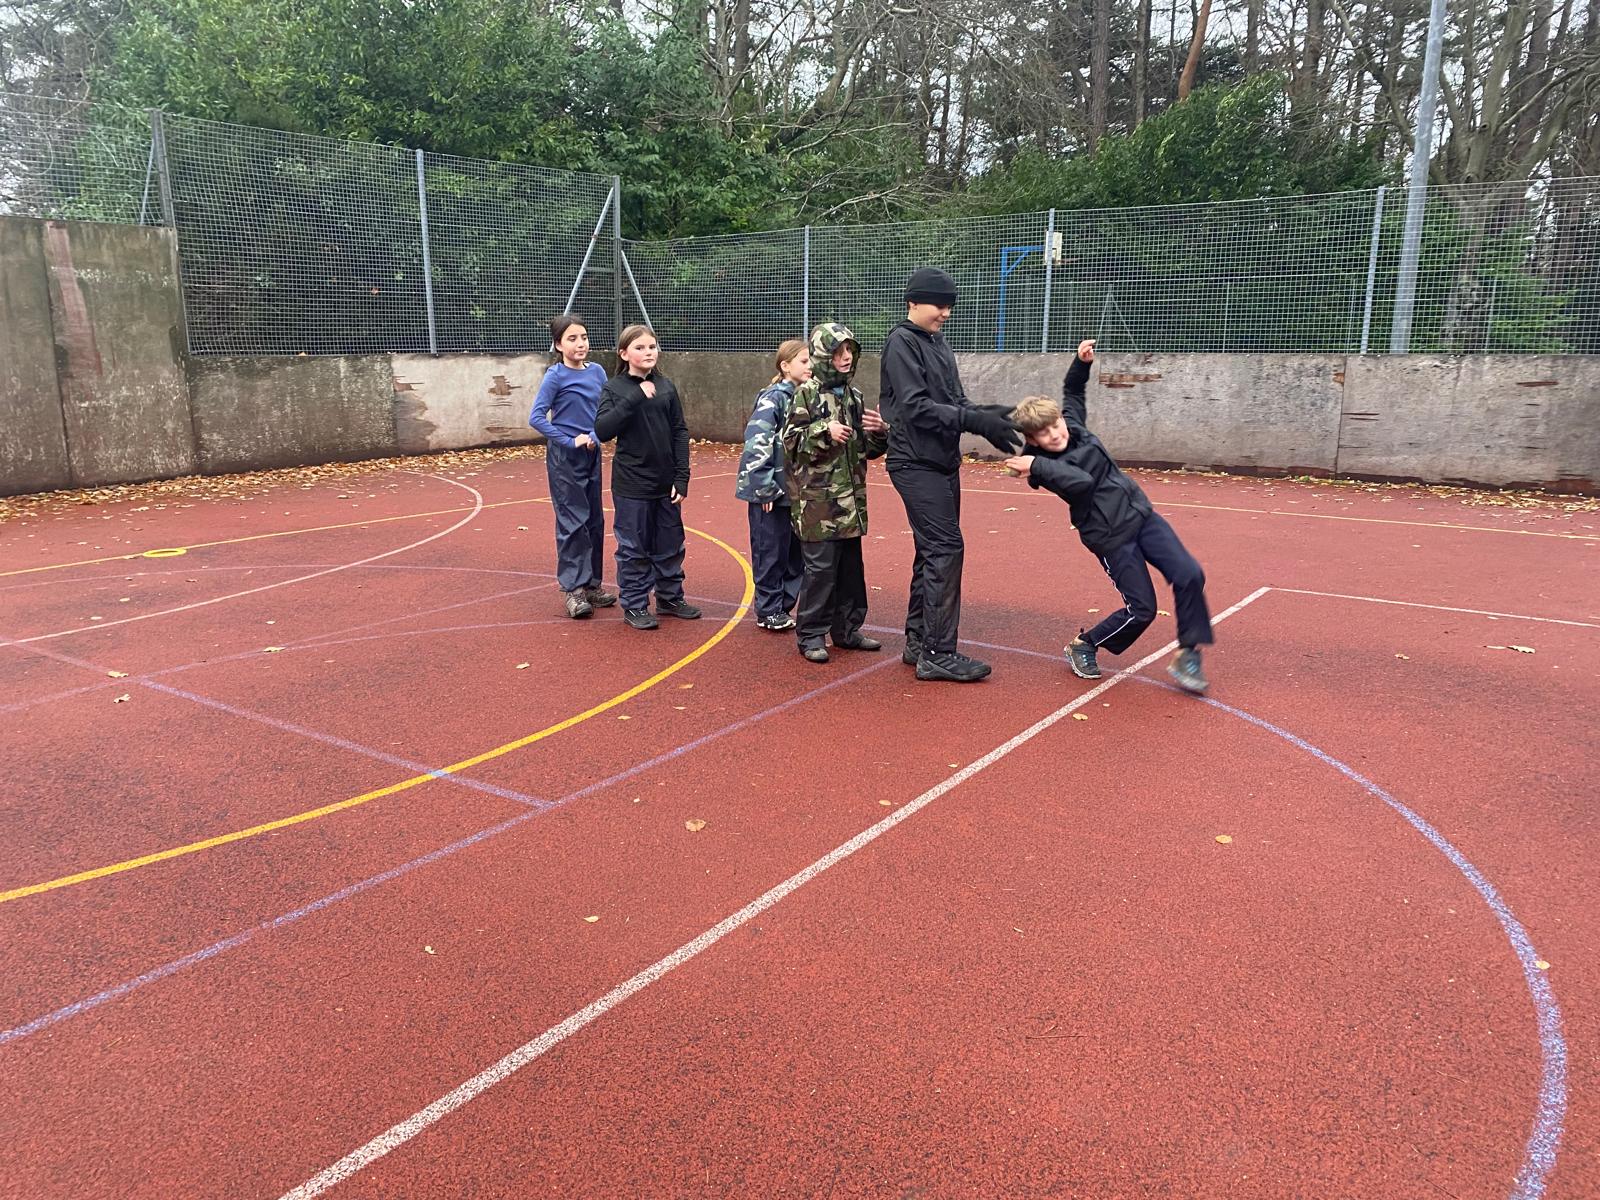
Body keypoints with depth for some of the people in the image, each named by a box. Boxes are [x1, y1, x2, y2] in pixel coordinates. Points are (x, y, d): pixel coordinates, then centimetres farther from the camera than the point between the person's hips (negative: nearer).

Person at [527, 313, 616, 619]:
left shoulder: (597, 371, 4)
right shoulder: (556, 376, -11)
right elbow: (537, 417, -13)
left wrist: (596, 437, -7)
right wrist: (569, 441, -17)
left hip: (592, 455, 6)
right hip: (564, 457, -6)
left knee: (595, 521, 10)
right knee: (573, 522, -4)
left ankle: (593, 584, 21)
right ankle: (573, 589, 3)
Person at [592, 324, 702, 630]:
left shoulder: (666, 386, 4)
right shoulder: (615, 388, -4)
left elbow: (680, 433, 4)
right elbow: (602, 430, -16)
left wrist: (682, 478, -2)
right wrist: (635, 398, -23)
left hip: (666, 483, 4)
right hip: (632, 484, -3)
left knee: (670, 545, 13)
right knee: (634, 548, 5)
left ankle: (670, 598, 29)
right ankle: (635, 605, 18)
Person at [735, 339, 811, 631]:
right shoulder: (774, 398, -14)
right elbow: (756, 443, -20)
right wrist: (765, 488, -18)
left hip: (796, 490, 7)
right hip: (771, 492, -7)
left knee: (795, 552, 12)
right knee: (771, 553, 3)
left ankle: (783, 606, 26)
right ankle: (768, 612, 16)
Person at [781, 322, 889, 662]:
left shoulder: (854, 395, 13)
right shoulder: (807, 394, -5)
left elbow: (869, 449, 17)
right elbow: (790, 441, -9)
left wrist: (879, 431, -3)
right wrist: (825, 430, -20)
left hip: (851, 497, 6)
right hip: (817, 497, -6)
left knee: (851, 565, 11)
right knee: (820, 566, -4)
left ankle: (847, 629, 23)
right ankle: (811, 635, 6)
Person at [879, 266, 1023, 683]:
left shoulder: (936, 342, 17)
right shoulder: (902, 343, -10)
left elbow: (954, 400, 15)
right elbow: (915, 407, -20)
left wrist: (986, 415, -6)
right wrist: (976, 422, -25)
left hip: (943, 464, 9)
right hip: (917, 465, -9)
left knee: (932, 552, 12)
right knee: (946, 550, -11)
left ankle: (918, 641, 21)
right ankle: (937, 654, -7)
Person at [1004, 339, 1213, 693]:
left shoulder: (1073, 424, 5)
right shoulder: (1046, 466, -15)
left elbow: (1072, 391, 23)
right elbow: (1082, 482, -33)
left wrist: (1082, 361, 8)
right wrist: (1037, 466, -32)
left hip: (1141, 514, 7)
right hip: (1111, 536, -7)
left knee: (1189, 575, -7)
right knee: (1141, 610, -4)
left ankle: (1187, 656, 4)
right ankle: (1083, 646, 19)